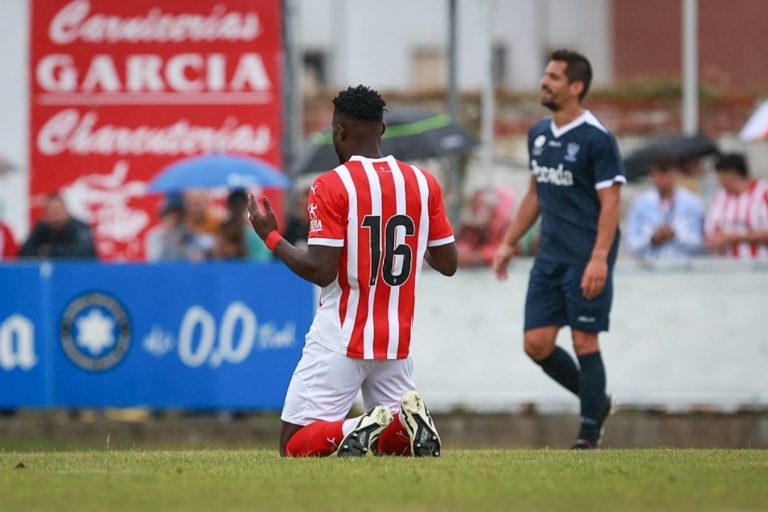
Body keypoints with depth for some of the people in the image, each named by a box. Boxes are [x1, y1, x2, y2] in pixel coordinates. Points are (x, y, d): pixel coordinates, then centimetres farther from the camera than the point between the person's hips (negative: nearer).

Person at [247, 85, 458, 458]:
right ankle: (407, 421, -15)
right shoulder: (424, 183, 4)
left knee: (295, 446, 1)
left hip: (340, 341, -5)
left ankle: (361, 428, -27)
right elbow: (448, 263, 7)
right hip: (398, 340, 5)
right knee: (395, 445, 20)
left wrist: (270, 236, -2)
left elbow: (321, 271, -16)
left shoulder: (330, 186, -11)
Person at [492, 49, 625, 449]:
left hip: (587, 259, -7)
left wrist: (599, 258, -22)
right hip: (550, 256, 7)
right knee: (537, 344, 2)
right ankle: (595, 401, 22)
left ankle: (589, 437, 5)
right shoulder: (539, 134, 12)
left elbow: (610, 202, -14)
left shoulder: (597, 139, -11)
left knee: (584, 342, -4)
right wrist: (509, 243, 20)